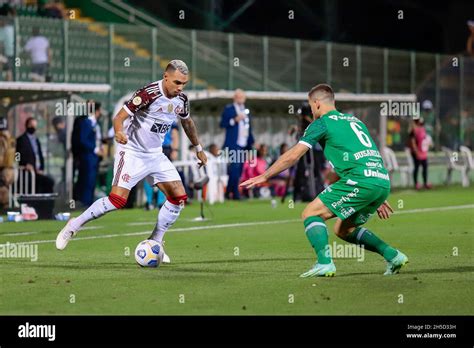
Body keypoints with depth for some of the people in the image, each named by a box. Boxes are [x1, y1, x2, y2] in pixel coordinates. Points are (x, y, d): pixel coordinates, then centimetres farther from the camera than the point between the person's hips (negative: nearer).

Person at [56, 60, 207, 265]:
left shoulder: (181, 100, 0)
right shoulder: (149, 94, -22)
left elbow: (187, 122, 22)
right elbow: (119, 117, -24)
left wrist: (198, 148, 30)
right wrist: (119, 132, -45)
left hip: (155, 155, 7)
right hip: (132, 152, -7)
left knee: (179, 197, -4)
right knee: (118, 199, -19)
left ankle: (154, 243, 9)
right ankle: (74, 226, 0)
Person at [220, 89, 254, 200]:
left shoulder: (246, 111, 21)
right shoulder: (228, 109, 1)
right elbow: (222, 124, -7)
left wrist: (251, 142, 16)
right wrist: (234, 120, -19)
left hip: (244, 145, 7)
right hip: (233, 144, -7)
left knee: (239, 170, 4)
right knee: (235, 168, -14)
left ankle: (229, 192, 9)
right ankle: (235, 193, -14)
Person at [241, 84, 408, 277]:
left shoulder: (321, 123, 5)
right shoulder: (354, 121, 28)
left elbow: (293, 156, 1)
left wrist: (264, 177, 10)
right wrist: (377, 200, 34)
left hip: (361, 181, -8)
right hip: (383, 181, 8)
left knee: (310, 214, 0)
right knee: (343, 229, 22)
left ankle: (325, 264, -15)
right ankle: (393, 256, 15)